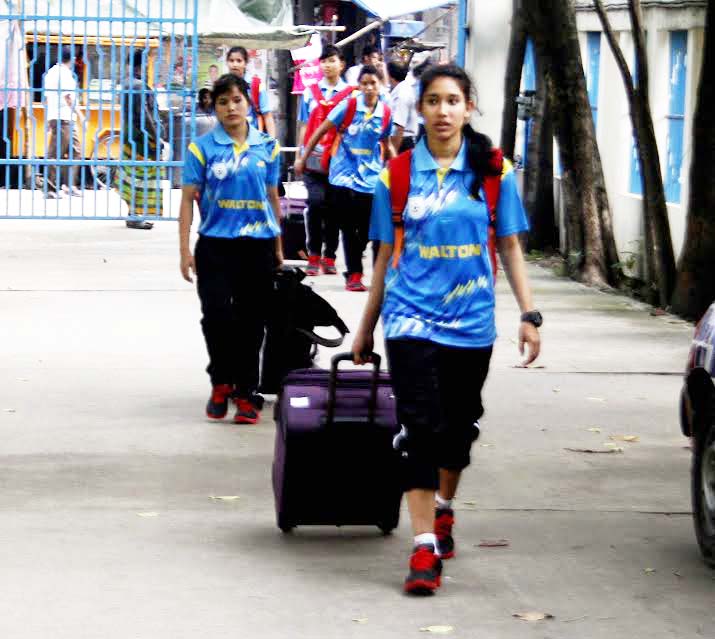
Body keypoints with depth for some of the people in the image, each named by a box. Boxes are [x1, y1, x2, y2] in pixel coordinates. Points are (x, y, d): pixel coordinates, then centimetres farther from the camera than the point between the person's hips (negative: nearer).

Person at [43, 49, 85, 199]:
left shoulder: (50, 73, 17)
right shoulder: (65, 74, -10)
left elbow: (46, 98, 19)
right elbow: (67, 97, -17)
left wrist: (47, 119, 22)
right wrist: (79, 113, -12)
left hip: (53, 117, 10)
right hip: (64, 118, -10)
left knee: (75, 152, 14)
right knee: (56, 155, -8)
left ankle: (69, 184, 13)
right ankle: (51, 188, -7)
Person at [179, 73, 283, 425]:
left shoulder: (267, 147, 5)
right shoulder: (203, 147, -1)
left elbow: (272, 198, 13)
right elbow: (188, 199, 0)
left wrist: (278, 248, 15)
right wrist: (185, 250, -4)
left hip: (257, 246, 2)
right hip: (216, 246, -2)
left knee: (250, 322, 6)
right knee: (217, 314, -13)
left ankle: (246, 393, 17)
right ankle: (221, 383, 10)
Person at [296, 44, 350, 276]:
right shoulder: (310, 91, 9)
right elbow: (304, 126, 14)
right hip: (314, 159, 1)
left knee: (334, 207, 5)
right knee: (316, 203, -11)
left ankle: (329, 257, 13)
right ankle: (313, 255, -3)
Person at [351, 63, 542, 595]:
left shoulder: (493, 172, 2)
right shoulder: (398, 173, 2)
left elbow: (510, 248, 7)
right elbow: (386, 255, 9)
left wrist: (529, 314, -1)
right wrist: (366, 327, 13)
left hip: (471, 321, 2)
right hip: (412, 317, -1)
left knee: (459, 427, 14)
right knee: (422, 427, -12)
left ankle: (443, 508, 40)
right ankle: (425, 545, -13)